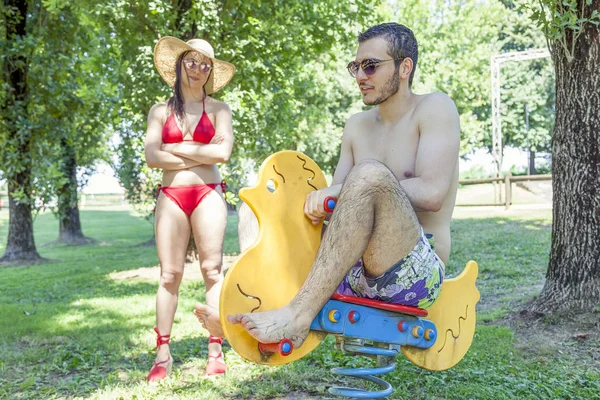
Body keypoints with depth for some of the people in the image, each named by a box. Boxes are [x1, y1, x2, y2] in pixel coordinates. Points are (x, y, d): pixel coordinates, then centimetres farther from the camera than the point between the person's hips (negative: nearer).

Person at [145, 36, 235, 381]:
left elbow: (223, 152, -9)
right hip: (171, 197, 1)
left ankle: (216, 350, 2)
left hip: (208, 194, -1)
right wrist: (200, 155, -5)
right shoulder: (161, 111, 12)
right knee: (170, 274, 1)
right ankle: (163, 353, 5)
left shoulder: (218, 110, 8)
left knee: (212, 270, -2)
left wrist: (175, 148, -4)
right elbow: (152, 158, -2)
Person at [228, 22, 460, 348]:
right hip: (357, 274, 7)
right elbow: (335, 198, 12)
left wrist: (340, 191, -18)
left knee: (369, 173, -33)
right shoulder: (358, 126, 17)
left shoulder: (435, 108, -2)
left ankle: (298, 316, -33)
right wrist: (318, 202, -12)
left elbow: (431, 193, -17)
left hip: (418, 274, -7)